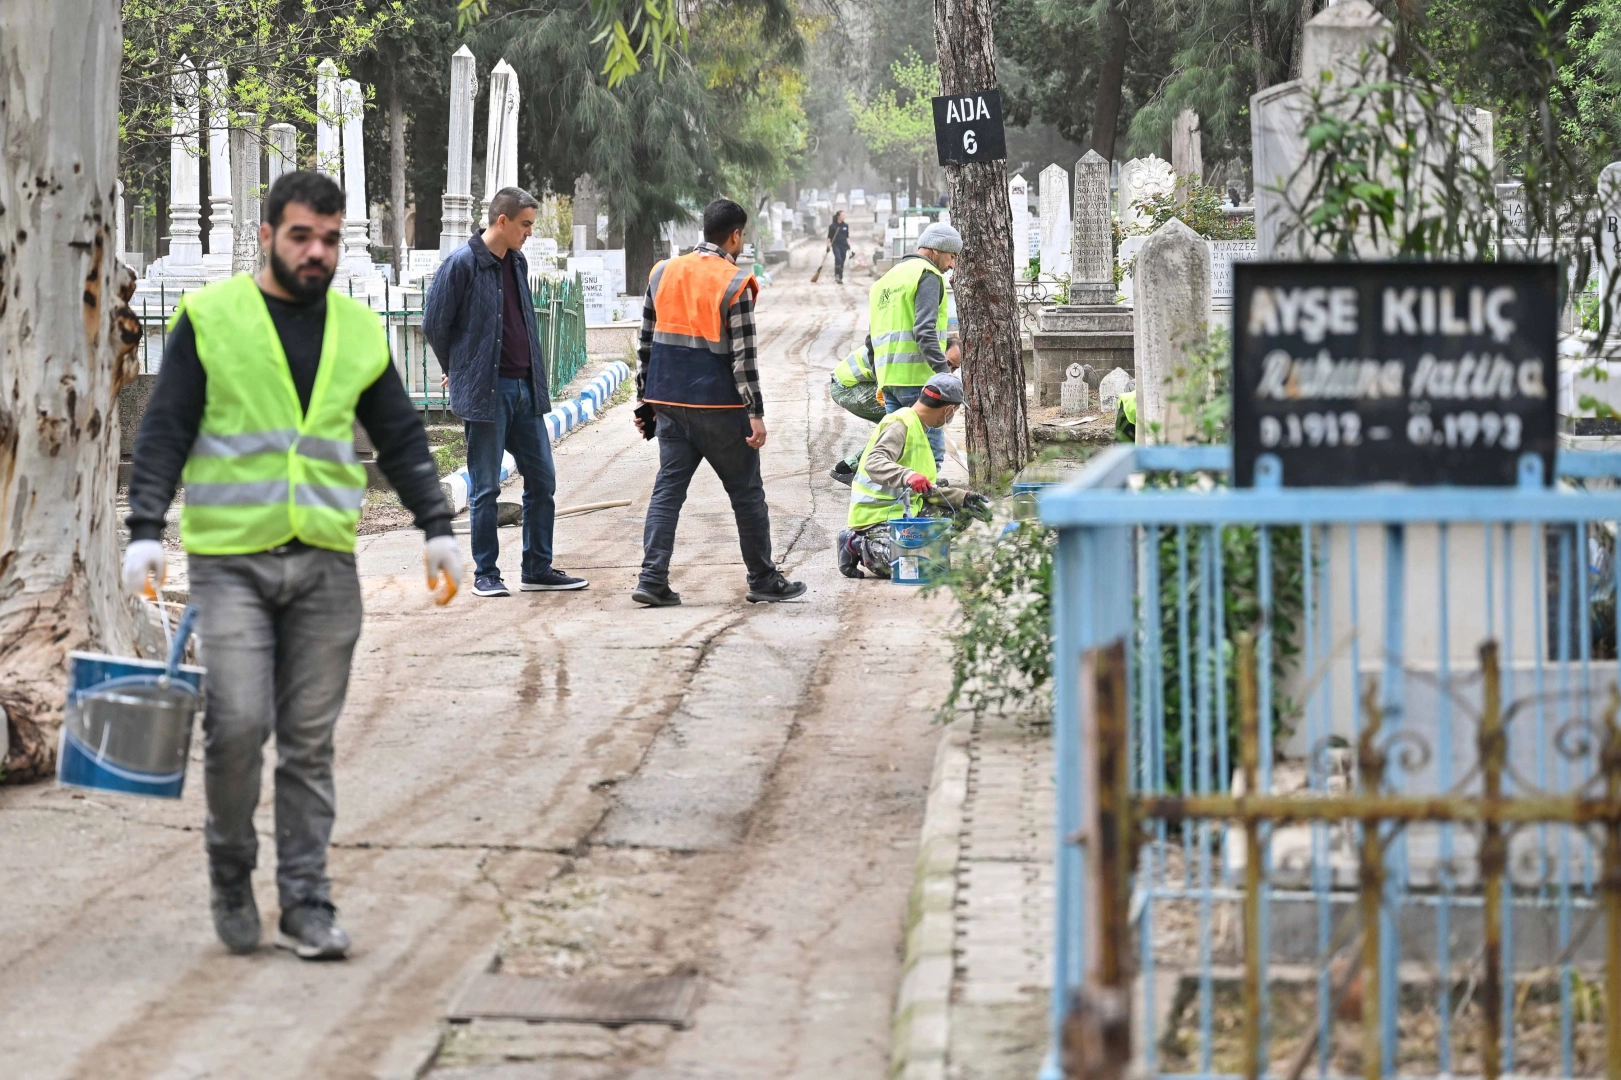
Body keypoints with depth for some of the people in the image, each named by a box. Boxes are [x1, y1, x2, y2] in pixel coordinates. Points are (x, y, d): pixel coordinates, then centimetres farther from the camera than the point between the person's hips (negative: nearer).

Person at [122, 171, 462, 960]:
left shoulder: (359, 331, 11)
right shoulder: (209, 319, 0)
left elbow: (401, 439, 18)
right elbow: (165, 431, -2)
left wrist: (437, 528, 9)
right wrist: (146, 531, -11)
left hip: (325, 565, 3)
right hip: (230, 559, -3)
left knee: (309, 742, 3)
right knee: (238, 724, -12)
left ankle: (306, 906, 9)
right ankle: (231, 869, 12)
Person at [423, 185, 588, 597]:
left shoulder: (517, 262, 12)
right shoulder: (462, 264, -11)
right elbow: (434, 324, -6)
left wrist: (534, 377, 16)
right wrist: (458, 370, 6)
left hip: (525, 389, 7)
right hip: (486, 392, -7)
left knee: (542, 480, 8)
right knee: (486, 488, 0)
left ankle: (538, 570, 16)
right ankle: (486, 575, 8)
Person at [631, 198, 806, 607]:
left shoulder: (663, 273, 7)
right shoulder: (734, 284, -11)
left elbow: (646, 342, 11)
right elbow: (743, 356, -14)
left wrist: (644, 399, 17)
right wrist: (755, 413, -11)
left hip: (668, 402, 5)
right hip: (718, 405, -5)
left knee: (668, 487, 7)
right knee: (747, 492, 7)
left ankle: (652, 578, -5)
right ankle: (763, 581, 15)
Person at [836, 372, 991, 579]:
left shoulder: (918, 429, 20)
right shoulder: (900, 425, -13)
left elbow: (928, 490, 24)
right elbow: (874, 463, -30)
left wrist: (963, 499, 17)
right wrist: (907, 475, -46)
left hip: (903, 512, 10)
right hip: (878, 515, -10)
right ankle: (857, 546, -3)